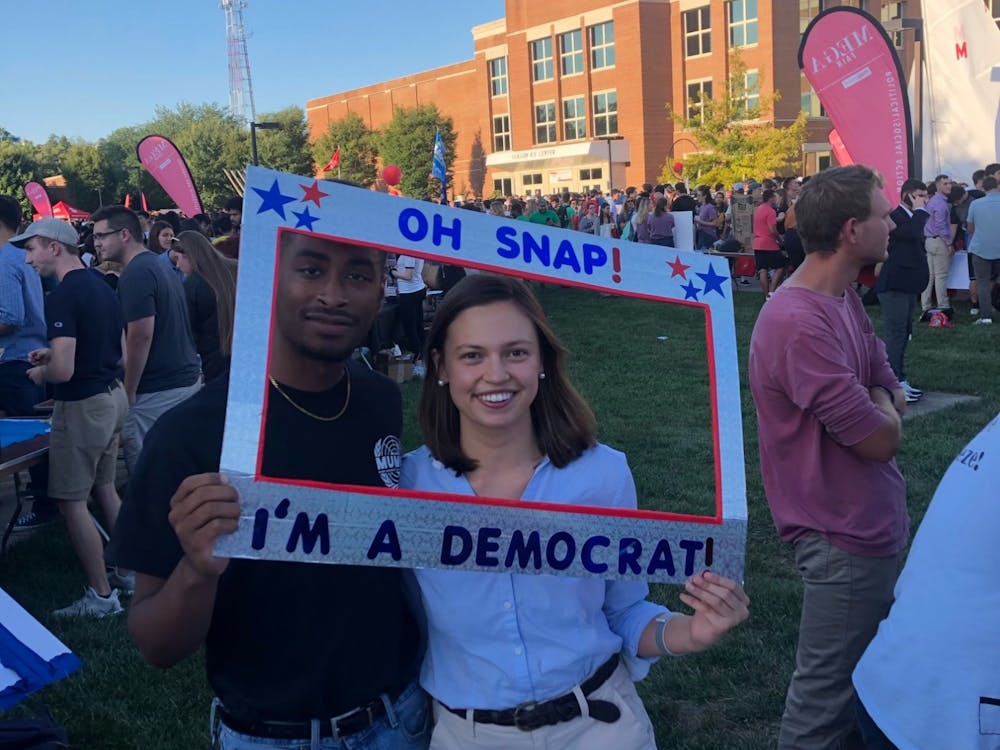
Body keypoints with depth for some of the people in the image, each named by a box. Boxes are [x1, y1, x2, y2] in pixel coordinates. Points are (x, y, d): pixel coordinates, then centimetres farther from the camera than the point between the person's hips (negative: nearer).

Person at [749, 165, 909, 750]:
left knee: (868, 658, 27)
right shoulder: (800, 324, -30)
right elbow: (881, 439, -25)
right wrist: (880, 405, -5)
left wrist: (878, 404, -15)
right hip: (846, 531, -10)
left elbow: (896, 403, 5)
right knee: (829, 681, 7)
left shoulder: (845, 298, 3)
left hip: (874, 517, 10)